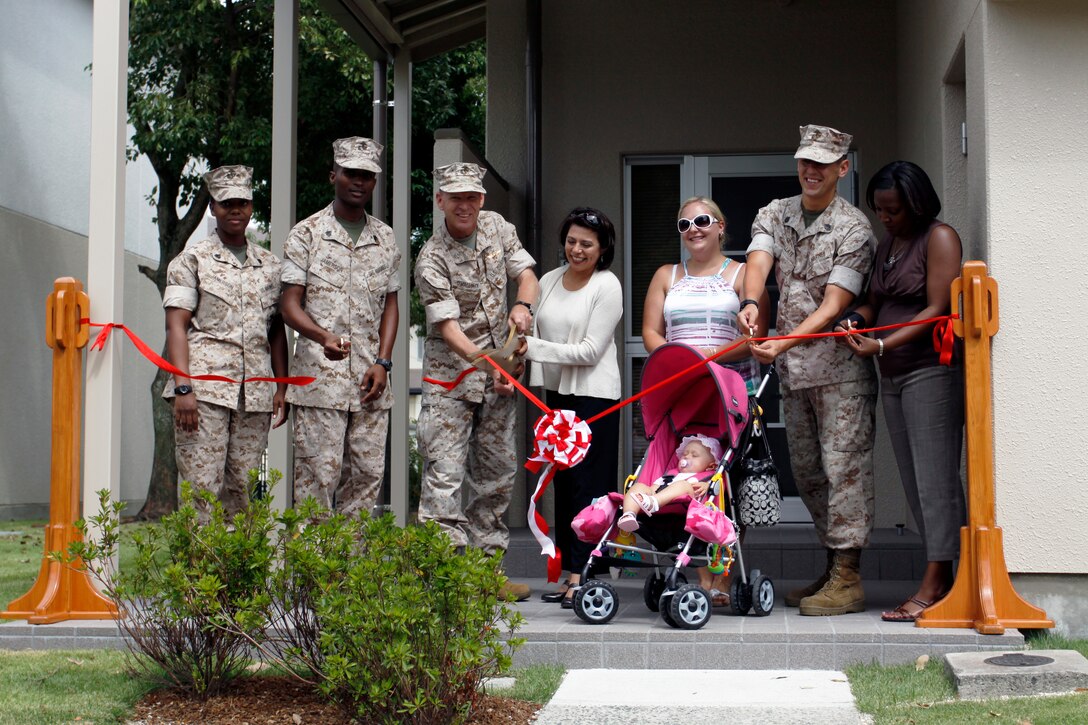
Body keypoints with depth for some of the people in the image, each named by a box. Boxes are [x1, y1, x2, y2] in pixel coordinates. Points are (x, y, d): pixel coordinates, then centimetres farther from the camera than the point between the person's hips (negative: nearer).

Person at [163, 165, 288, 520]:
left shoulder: (270, 265, 18)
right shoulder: (192, 260, 5)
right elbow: (176, 325, -2)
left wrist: (281, 388, 11)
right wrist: (182, 387, -13)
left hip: (256, 393, 4)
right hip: (204, 386, -4)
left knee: (242, 490, 6)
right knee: (202, 487, -8)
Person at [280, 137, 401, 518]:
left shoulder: (385, 238, 14)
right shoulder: (306, 234, 2)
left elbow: (390, 304, 16)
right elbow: (290, 304, -3)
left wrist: (382, 362, 2)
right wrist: (323, 336, -23)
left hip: (369, 379, 4)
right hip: (320, 376, -4)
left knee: (368, 472, 4)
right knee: (318, 472, -6)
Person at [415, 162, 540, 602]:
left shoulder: (496, 227, 4)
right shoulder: (432, 260, -14)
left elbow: (526, 273, 8)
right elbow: (448, 325, -20)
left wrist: (523, 305, -15)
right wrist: (485, 362, -32)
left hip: (498, 376, 6)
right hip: (451, 373, -6)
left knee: (499, 471, 9)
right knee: (445, 472, -11)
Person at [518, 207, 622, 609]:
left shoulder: (607, 286, -8)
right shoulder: (549, 281, 11)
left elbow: (590, 350, -13)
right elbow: (534, 332, 12)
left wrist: (534, 348, -17)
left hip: (593, 393, -7)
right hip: (557, 392, 7)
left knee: (587, 482, -8)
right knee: (562, 481, 9)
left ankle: (585, 577, -7)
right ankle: (571, 575, 16)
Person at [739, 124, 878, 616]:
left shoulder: (853, 228, -8)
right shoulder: (774, 215, 10)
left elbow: (834, 304, -16)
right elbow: (758, 261, -9)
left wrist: (784, 343, -28)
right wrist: (750, 302, -32)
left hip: (840, 365, -7)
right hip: (792, 369, 7)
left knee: (844, 465, -8)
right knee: (806, 470, 12)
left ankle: (847, 579, -6)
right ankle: (832, 568, 23)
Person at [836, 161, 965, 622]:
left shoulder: (939, 238, -5)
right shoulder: (885, 246, 19)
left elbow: (937, 310, -13)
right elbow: (875, 301, 23)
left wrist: (881, 346, -20)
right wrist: (857, 320, -1)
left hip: (930, 371, -8)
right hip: (892, 377, 8)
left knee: (935, 475, -9)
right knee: (913, 479, 3)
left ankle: (935, 583, -10)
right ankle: (943, 579, 5)